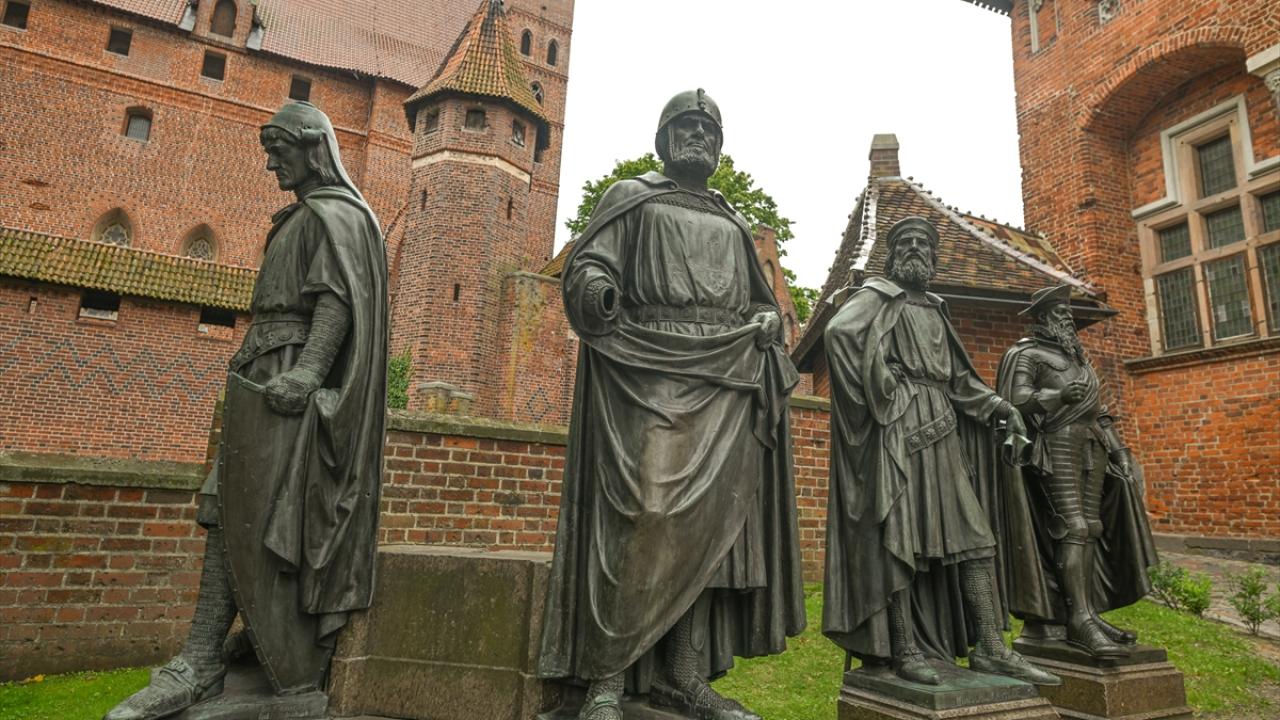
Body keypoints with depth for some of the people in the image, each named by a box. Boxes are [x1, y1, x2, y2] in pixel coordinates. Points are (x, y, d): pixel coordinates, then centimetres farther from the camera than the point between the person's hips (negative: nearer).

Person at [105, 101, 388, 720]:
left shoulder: (333, 214, -4)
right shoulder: (301, 218, 27)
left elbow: (338, 300, -18)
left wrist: (304, 374, -28)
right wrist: (250, 363, 22)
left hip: (290, 386, -10)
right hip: (263, 380, 10)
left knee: (267, 522, -9)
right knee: (229, 512, 6)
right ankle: (201, 663, 11)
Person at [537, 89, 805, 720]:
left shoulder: (733, 226, 27)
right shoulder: (632, 198, 13)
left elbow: (760, 299, 31)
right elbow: (586, 264, 1)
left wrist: (769, 321, 7)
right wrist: (595, 289, -24)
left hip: (727, 386, 5)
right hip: (651, 378, -5)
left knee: (710, 526, -1)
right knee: (650, 516, -15)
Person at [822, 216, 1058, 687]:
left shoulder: (935, 310, 24)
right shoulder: (878, 296, 2)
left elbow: (958, 377, 27)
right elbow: (839, 332, -19)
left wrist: (996, 404, 13)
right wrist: (880, 389, -17)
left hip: (941, 430, 8)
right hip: (896, 427, -8)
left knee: (974, 536, 4)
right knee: (899, 536, -7)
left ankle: (989, 648, 10)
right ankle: (905, 649, 0)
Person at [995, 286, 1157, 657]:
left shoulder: (1076, 354, 25)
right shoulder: (1025, 353, -1)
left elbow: (1094, 402, 26)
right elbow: (1015, 399, -13)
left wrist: (1114, 445, 19)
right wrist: (1059, 395, -27)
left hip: (1092, 445, 8)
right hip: (1058, 444, -8)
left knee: (1091, 527, 5)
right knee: (1073, 526, -16)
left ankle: (1088, 611, 10)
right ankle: (1079, 618, -18)